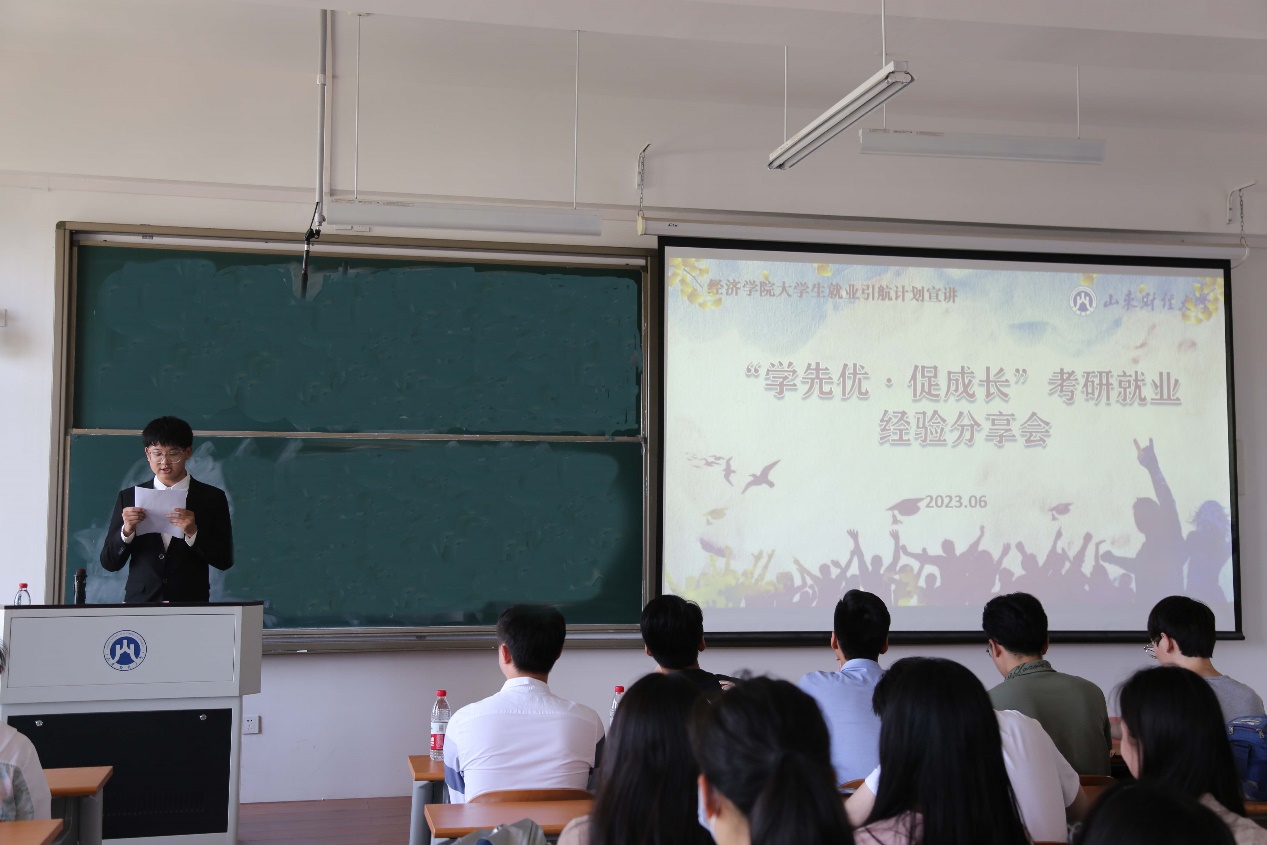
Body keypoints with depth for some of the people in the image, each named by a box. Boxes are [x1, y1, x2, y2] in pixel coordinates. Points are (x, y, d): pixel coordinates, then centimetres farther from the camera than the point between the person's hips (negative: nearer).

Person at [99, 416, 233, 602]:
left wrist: (193, 533, -13)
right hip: (139, 602, 1)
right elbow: (109, 563, 8)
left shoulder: (212, 498, 6)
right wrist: (126, 531, -9)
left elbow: (225, 561, 1)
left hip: (191, 605, -1)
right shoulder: (129, 497, 10)